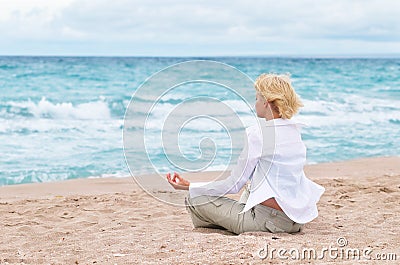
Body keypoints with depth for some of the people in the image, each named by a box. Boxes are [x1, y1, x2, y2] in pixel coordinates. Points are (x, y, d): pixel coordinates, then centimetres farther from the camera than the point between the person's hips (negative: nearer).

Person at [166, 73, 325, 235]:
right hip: (297, 220, 8)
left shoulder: (258, 134, -15)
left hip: (268, 220, -8)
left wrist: (190, 187, -2)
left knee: (195, 199, 1)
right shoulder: (295, 130, 7)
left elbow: (234, 185, -11)